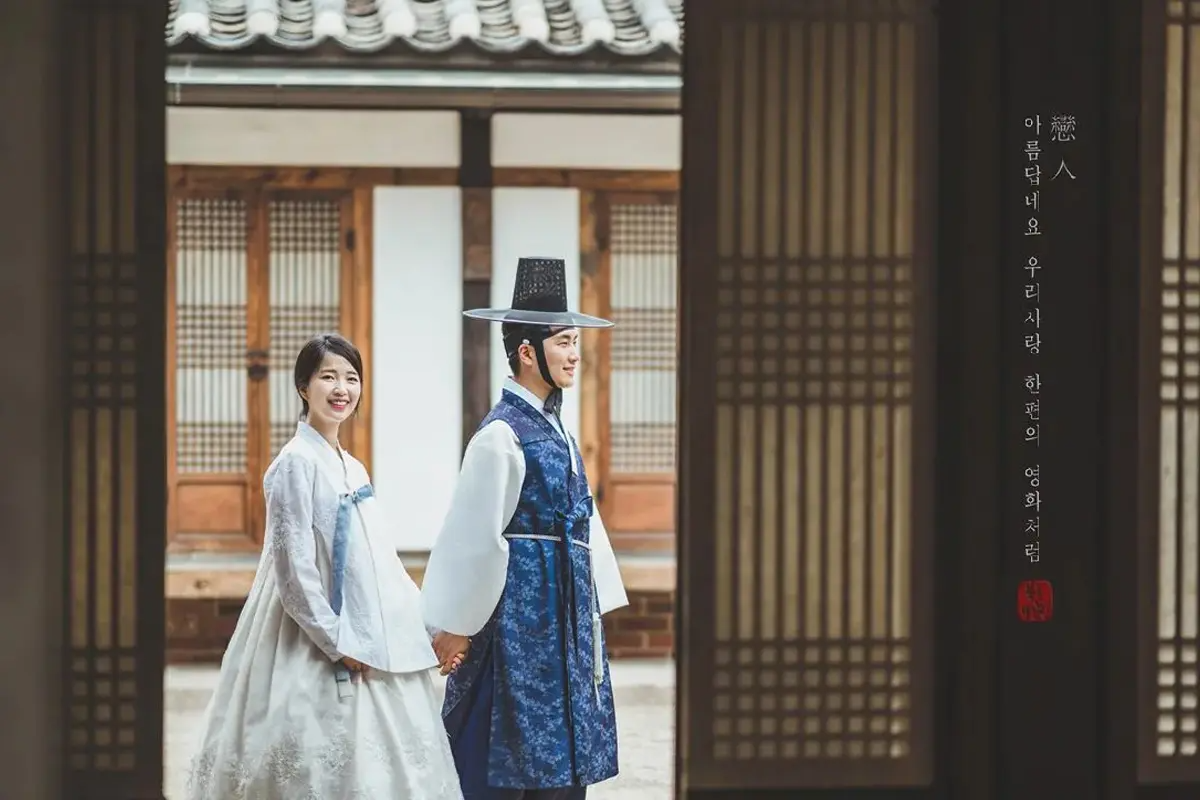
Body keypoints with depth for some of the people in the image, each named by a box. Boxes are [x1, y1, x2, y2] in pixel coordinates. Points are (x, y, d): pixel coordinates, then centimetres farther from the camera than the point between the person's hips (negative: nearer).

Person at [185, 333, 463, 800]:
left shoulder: (352, 469, 14)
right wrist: (338, 642, -16)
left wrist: (425, 620, 11)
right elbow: (293, 567, -16)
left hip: (366, 650, 8)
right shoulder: (297, 463, -11)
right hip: (316, 652, -8)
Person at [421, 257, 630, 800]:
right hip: (523, 607, -9)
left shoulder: (551, 428, 13)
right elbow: (474, 534, -14)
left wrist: (593, 602, 15)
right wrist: (453, 627, -12)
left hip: (564, 611, 9)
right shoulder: (502, 435, -14)